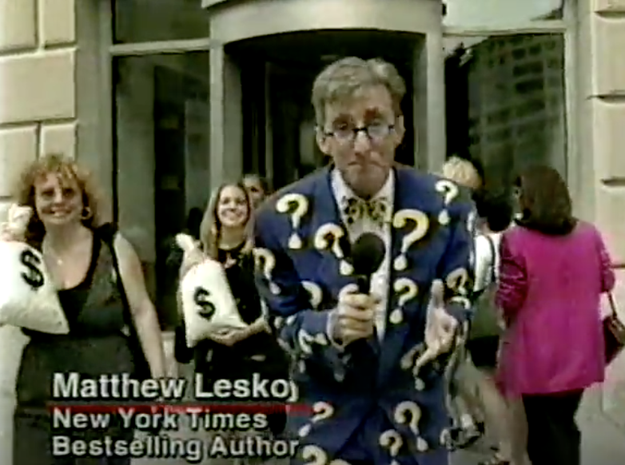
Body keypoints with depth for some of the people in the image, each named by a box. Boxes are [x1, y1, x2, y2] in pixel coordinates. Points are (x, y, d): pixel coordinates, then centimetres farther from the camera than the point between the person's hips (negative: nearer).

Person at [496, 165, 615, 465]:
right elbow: (607, 281, 10)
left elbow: (509, 300, -15)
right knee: (565, 423, 22)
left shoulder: (515, 240, -17)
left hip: (538, 354, -5)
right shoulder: (589, 234, -1)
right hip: (579, 350, 5)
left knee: (545, 430, 8)